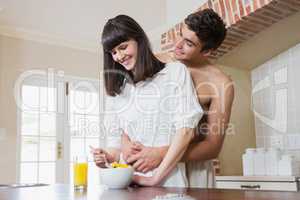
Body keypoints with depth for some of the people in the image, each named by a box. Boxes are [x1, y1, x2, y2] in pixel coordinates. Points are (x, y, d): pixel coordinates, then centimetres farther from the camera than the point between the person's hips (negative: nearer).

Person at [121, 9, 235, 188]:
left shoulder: (222, 84, -10)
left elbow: (213, 147, -11)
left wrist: (162, 154, -23)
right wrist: (126, 142, -16)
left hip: (193, 169, -2)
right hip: (147, 164, 3)